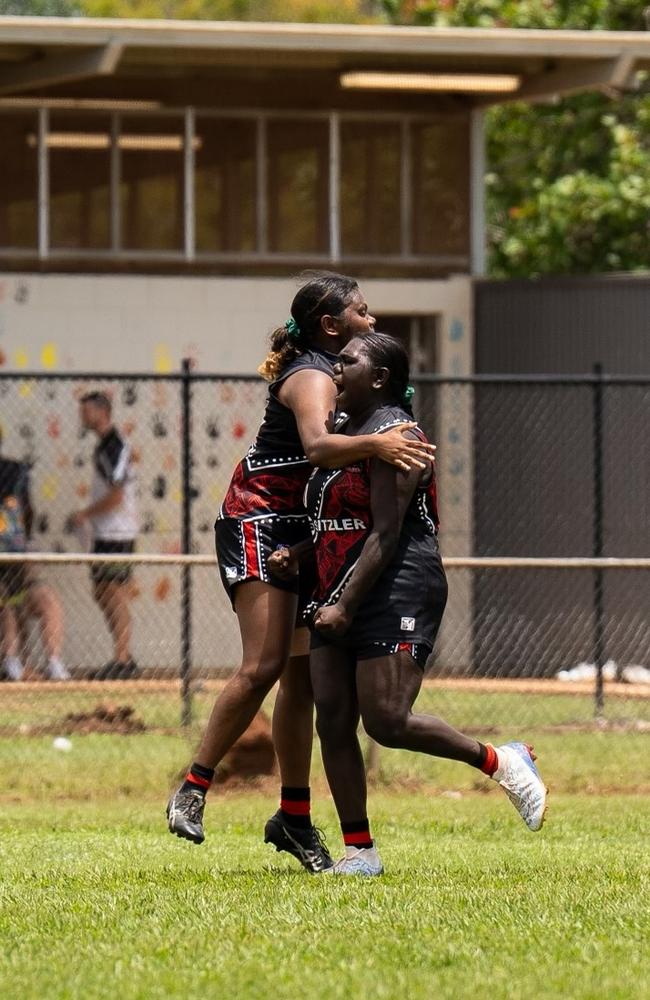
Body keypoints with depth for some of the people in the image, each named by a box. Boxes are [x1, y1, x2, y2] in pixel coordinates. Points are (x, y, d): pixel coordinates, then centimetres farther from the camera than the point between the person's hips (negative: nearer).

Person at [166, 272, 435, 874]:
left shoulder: (324, 373, 17)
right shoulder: (313, 379, -15)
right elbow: (317, 445, -35)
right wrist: (373, 444, -52)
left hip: (300, 531, 10)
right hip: (259, 524, -10)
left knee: (303, 675, 5)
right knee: (264, 666, -19)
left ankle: (294, 818, 9)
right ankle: (194, 789, -12)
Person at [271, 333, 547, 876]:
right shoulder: (346, 434, 19)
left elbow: (385, 534, -17)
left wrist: (346, 606, -22)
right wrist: (295, 556, 10)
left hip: (396, 594, -9)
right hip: (337, 599, 9)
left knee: (387, 721, -15)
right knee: (333, 723, 1)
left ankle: (501, 762, 5)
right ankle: (359, 851, 3)